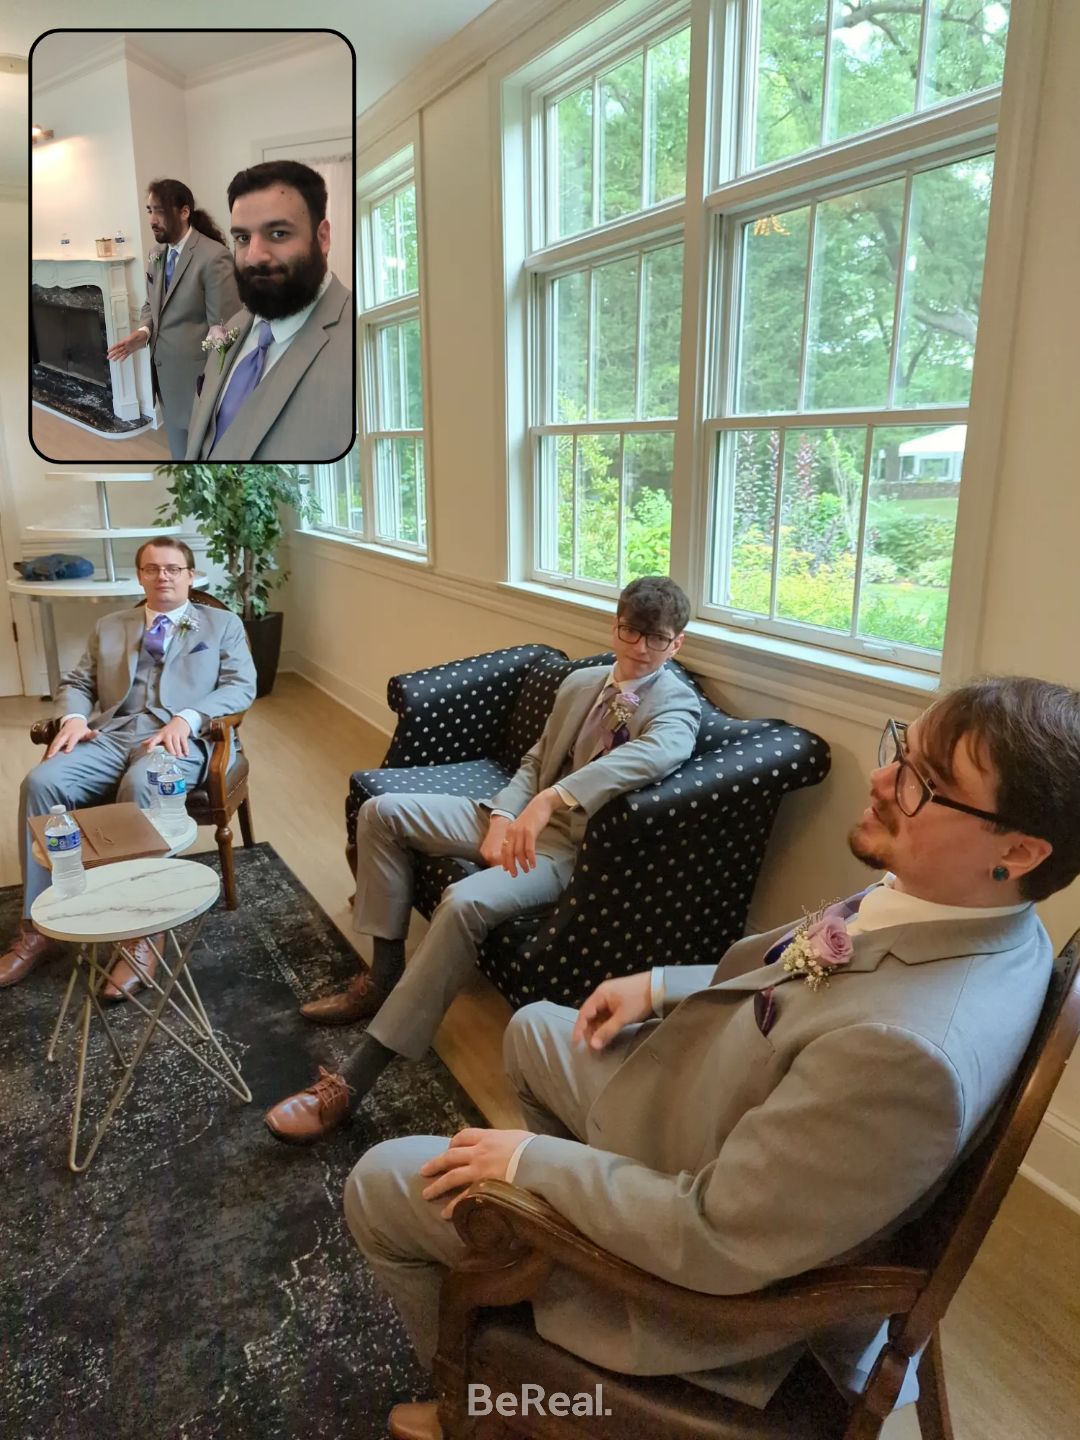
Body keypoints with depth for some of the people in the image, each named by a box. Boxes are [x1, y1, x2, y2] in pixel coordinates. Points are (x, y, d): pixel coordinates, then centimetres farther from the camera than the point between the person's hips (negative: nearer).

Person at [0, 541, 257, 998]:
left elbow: (241, 687, 3)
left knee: (140, 787, -38)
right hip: (109, 736, 4)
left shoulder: (223, 624, 17)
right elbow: (76, 683, 23)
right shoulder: (109, 626, 27)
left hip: (178, 738, -4)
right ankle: (37, 928, -15)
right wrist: (74, 717, -2)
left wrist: (187, 718, -13)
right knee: (40, 782, -25)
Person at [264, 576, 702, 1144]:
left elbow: (653, 754, -33)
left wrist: (549, 799, -47)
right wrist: (502, 818, -5)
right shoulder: (580, 682, 14)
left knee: (464, 902, -34)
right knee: (381, 812, 2)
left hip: (572, 846, -8)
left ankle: (355, 1079, -26)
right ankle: (385, 975, 7)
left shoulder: (678, 704, -9)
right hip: (521, 818, 8)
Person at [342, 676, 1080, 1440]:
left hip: (690, 1255, -8)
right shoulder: (953, 896, -13)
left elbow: (713, 1238, -30)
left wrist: (532, 1162, -20)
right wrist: (662, 986, 0)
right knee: (537, 1028, 28)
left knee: (379, 1185, 6)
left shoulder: (913, 1048, -41)